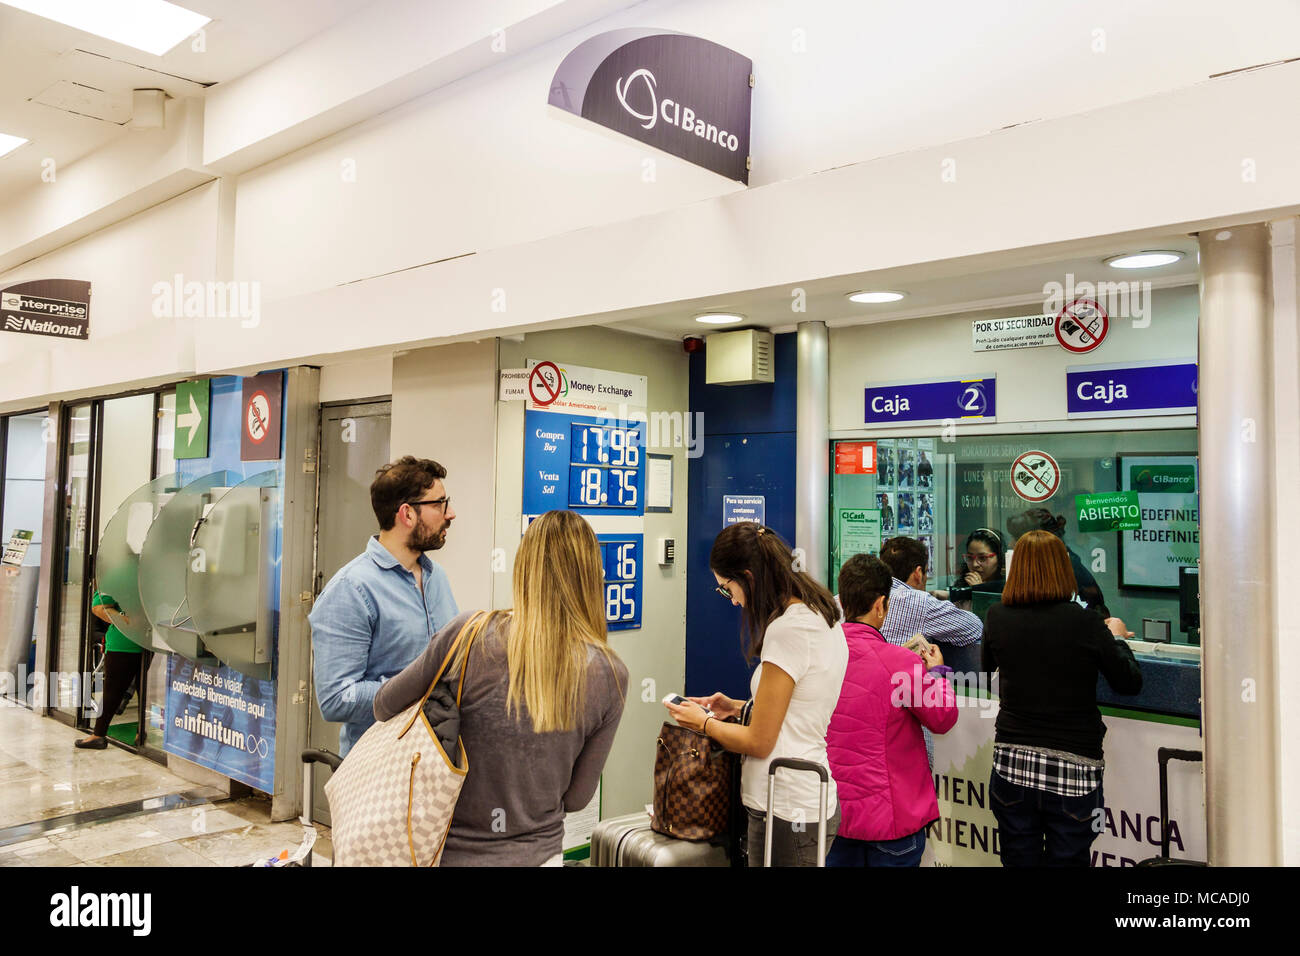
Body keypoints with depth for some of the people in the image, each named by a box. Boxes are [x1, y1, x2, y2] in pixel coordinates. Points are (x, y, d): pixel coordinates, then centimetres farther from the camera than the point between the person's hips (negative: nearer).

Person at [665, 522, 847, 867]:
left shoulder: (787, 629, -21)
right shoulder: (825, 616, 8)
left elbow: (759, 742, -15)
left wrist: (703, 723, 0)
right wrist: (739, 707, 14)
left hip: (785, 812, -9)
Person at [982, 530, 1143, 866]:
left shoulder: (997, 617, -3)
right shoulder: (1087, 624, -10)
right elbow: (1130, 683, 1)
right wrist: (1117, 638, 18)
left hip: (1012, 766, 2)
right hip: (1073, 772, -1)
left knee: (1019, 859, 14)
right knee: (1067, 860, 12)